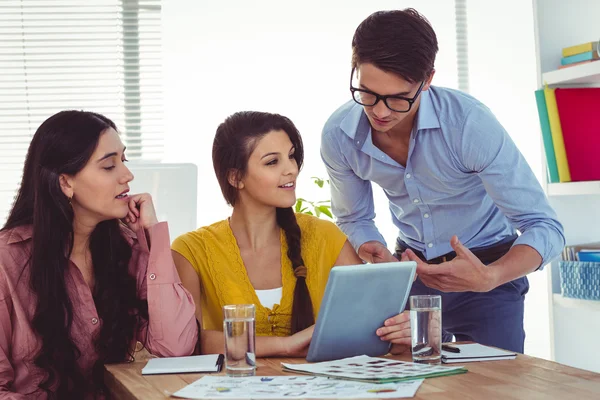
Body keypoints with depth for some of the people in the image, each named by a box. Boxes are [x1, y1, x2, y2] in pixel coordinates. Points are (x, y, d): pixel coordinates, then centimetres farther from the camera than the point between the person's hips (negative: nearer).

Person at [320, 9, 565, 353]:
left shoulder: (470, 123, -30)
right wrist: (385, 266, -18)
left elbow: (545, 227, -27)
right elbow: (355, 220, 3)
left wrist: (488, 278, -45)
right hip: (413, 266, 3)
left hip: (488, 264, -3)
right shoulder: (338, 136, -16)